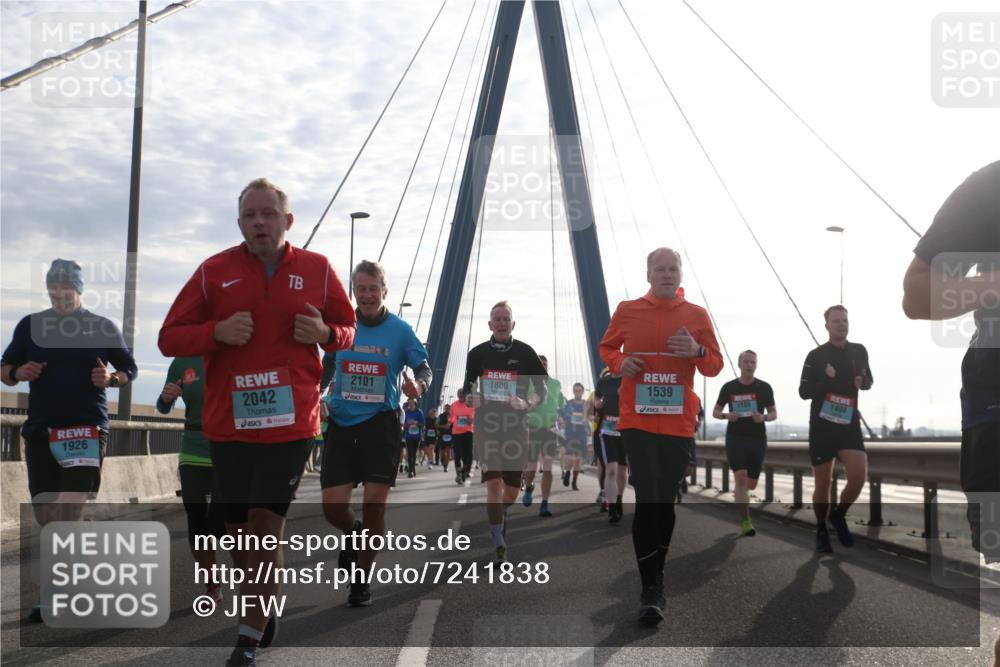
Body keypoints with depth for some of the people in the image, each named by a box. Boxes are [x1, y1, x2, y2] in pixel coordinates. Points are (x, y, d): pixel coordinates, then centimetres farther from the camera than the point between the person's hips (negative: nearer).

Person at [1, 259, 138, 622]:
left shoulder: (103, 327, 4)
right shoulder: (30, 325, 10)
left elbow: (130, 368, 10)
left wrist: (111, 379, -11)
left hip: (87, 427, -3)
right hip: (40, 429, 4)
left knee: (68, 515, -14)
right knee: (46, 517, 7)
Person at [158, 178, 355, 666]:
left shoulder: (317, 269, 4)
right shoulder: (214, 271, 3)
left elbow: (347, 329, 15)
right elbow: (170, 337, 5)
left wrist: (324, 333, -9)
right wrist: (218, 332, -14)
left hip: (291, 421, -1)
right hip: (228, 424, 2)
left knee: (265, 525, -4)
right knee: (238, 527, 9)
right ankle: (262, 611, 33)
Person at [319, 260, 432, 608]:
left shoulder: (400, 329, -2)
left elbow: (424, 369, 0)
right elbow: (324, 368, 15)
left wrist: (418, 386, -23)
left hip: (380, 423, -2)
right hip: (341, 423, 2)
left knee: (374, 505, -2)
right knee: (333, 507, -4)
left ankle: (362, 579, 18)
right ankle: (352, 534, 33)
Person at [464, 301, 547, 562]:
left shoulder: (525, 352, 0)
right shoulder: (477, 353, 4)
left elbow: (543, 390, 5)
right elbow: (468, 387, 16)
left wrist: (527, 403, -15)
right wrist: (471, 398, -7)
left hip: (516, 427, 0)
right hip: (486, 426, 0)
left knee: (512, 491, 6)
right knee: (493, 484, -11)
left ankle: (499, 516, 41)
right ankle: (500, 546, -3)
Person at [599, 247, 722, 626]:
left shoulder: (697, 315, 4)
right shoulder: (627, 311, 2)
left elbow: (715, 367, 8)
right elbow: (606, 347, 16)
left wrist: (697, 351, -14)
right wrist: (619, 362, -6)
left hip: (678, 423, 2)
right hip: (637, 420, -2)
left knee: (665, 501, 9)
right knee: (647, 499, -12)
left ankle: (656, 577, 27)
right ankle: (651, 588, -7)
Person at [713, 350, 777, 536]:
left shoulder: (764, 388, 2)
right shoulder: (729, 387, 1)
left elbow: (774, 413, 7)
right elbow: (715, 412, 8)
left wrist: (764, 417, -16)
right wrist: (726, 416, -14)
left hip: (757, 439, 2)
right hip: (735, 438, -2)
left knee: (751, 484, 9)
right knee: (740, 477, -19)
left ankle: (736, 493, 46)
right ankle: (745, 523, -17)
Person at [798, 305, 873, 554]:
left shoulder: (859, 351, 7)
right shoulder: (816, 356, -4)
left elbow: (869, 381, 20)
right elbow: (804, 391, -6)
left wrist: (862, 382, -5)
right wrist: (828, 380, -23)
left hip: (849, 425, 2)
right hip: (822, 426, -2)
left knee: (858, 476, -15)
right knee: (823, 484, 3)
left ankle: (839, 515, 12)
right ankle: (821, 530, 23)